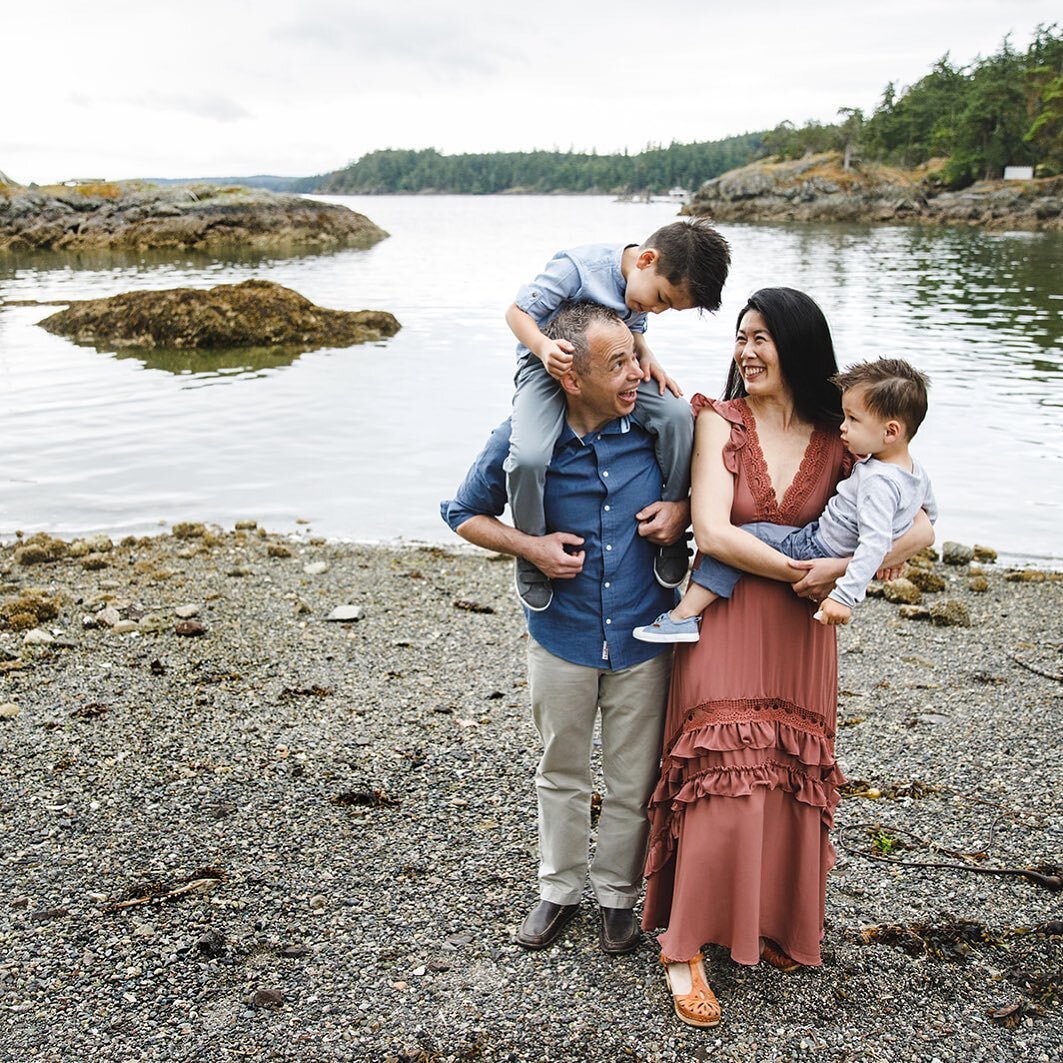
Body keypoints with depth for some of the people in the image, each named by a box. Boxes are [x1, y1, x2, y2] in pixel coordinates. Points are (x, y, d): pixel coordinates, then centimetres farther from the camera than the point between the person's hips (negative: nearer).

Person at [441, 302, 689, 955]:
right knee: (562, 774, 19)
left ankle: (619, 894, 37)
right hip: (563, 638, 0)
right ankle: (560, 889, 41)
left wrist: (683, 507, -15)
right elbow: (464, 513, 2)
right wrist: (530, 547, -14)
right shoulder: (521, 441, -14)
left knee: (635, 782, 14)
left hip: (644, 638, 0)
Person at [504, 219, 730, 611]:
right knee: (529, 456, -32)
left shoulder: (645, 288, -4)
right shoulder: (576, 266, -25)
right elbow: (518, 311, -18)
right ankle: (531, 556, -4)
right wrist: (543, 347, -38)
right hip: (549, 366, -5)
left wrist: (646, 355, -7)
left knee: (678, 415, -20)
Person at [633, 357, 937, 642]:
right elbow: (930, 514, 18)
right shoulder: (916, 469, 2)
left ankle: (685, 614, -10)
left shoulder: (878, 482, -28)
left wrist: (845, 596, -36)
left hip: (817, 552, -10)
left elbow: (874, 544, -34)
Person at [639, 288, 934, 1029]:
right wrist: (806, 570, -15)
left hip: (802, 635, 3)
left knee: (792, 782, 10)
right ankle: (685, 946, 9)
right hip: (726, 626, -3)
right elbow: (713, 534, -16)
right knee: (723, 784, -7)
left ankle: (777, 924, 32)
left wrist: (847, 571, -16)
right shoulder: (721, 421, -5)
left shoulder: (839, 440, 1)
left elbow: (919, 530, -2)